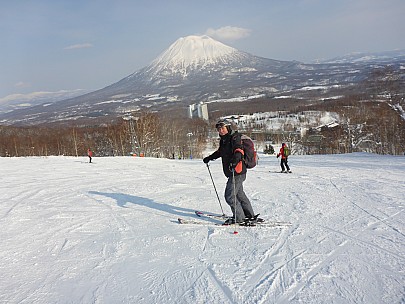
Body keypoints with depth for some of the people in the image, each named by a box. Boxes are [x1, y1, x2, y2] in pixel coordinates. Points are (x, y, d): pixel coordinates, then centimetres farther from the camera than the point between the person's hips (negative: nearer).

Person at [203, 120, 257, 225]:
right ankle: (250, 215, 30)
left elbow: (239, 150, -31)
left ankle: (239, 218, 3)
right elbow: (220, 152, 33)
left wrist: (236, 158, -50)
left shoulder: (235, 138, -12)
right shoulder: (224, 140, 14)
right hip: (232, 172, 10)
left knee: (230, 195, -8)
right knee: (239, 194, 19)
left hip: (237, 172, -10)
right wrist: (209, 158, 37)